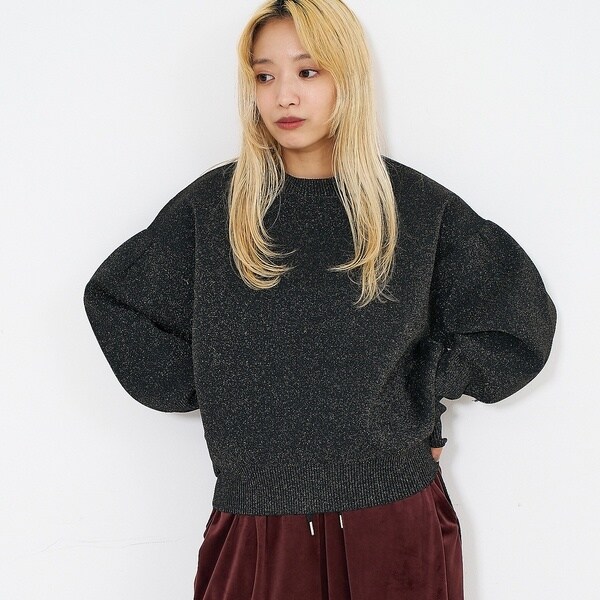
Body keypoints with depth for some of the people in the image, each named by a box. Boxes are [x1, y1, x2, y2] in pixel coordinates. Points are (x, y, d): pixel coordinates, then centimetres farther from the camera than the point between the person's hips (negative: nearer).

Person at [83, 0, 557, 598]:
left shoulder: (418, 206, -1)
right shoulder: (212, 206, 0)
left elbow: (521, 320, 6)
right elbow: (113, 300, 9)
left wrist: (419, 393, -2)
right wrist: (205, 388, 2)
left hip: (395, 522, 0)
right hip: (259, 521, 0)